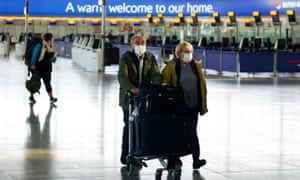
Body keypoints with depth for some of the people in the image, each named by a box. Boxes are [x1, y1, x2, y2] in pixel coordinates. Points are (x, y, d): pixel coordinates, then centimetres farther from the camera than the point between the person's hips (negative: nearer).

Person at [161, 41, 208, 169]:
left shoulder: (196, 66, 10)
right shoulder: (171, 66, -1)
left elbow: (202, 86, 12)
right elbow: (163, 82, -2)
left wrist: (203, 105, 9)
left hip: (193, 106, 2)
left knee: (192, 132, -2)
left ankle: (196, 160, -6)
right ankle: (175, 159, 17)